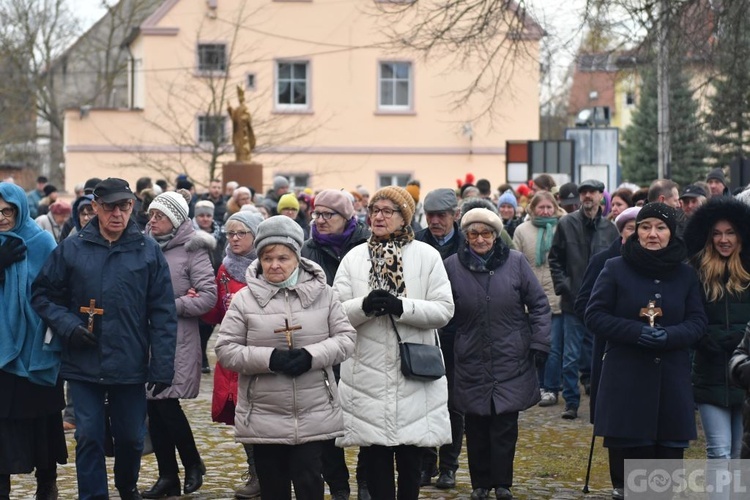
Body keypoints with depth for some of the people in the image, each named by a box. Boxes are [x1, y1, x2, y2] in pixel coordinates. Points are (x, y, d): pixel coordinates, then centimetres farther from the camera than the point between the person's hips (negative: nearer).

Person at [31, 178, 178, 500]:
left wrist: (162, 366, -6)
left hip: (131, 366, 0)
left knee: (131, 437, 13)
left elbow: (163, 313, -2)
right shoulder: (70, 249, 1)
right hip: (83, 365, 0)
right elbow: (42, 295, 7)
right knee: (89, 438, 1)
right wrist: (67, 325, -11)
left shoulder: (148, 251, -1)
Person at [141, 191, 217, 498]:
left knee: (167, 404, -6)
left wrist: (171, 306, -14)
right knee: (153, 407, 6)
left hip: (177, 341, -5)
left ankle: (192, 464, 16)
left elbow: (209, 296, -10)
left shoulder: (191, 250, -5)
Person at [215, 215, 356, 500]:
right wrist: (269, 358, -18)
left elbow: (346, 338, 1)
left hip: (314, 416, 0)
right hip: (264, 418, 0)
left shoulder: (322, 293, 2)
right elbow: (225, 349, -3)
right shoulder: (244, 299, -1)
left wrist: (312, 355, -17)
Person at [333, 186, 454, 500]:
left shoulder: (427, 256, 1)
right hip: (368, 372, 1)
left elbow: (444, 310, -6)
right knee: (375, 453, 3)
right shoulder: (354, 258, 6)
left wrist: (401, 306, -20)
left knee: (411, 456, 8)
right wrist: (364, 306, -20)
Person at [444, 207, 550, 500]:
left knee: (505, 425, 0)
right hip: (471, 363, 1)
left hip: (511, 361, -1)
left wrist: (539, 344, -3)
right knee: (476, 426, 6)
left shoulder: (515, 262, -3)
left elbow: (539, 305, 2)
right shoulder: (452, 266, -2)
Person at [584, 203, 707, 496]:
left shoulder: (685, 275, 9)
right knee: (635, 453, 0)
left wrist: (668, 336, -15)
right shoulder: (615, 269, 1)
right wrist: (637, 331, -16)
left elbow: (697, 322, 6)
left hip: (672, 381, 2)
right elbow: (594, 316, -2)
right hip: (626, 381, -2)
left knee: (671, 454, -1)